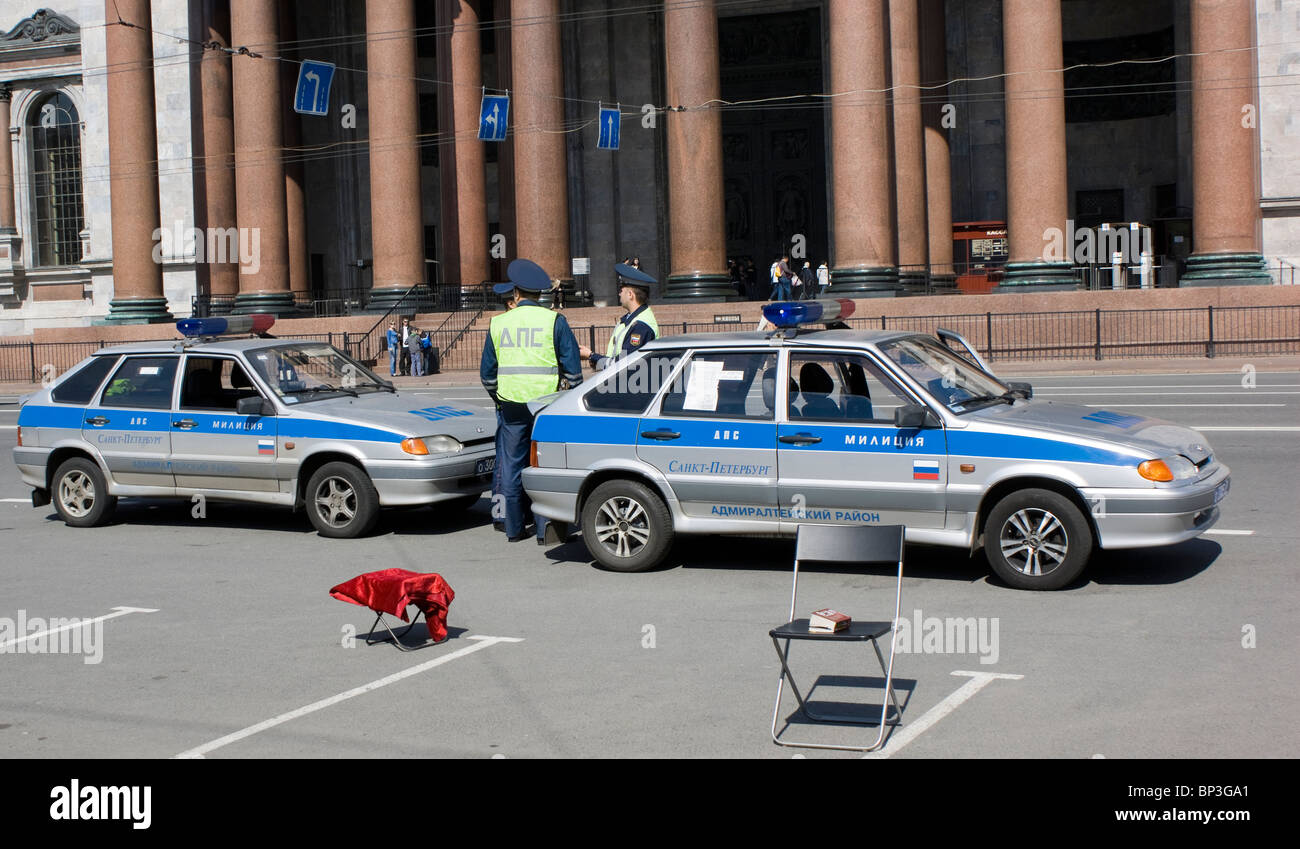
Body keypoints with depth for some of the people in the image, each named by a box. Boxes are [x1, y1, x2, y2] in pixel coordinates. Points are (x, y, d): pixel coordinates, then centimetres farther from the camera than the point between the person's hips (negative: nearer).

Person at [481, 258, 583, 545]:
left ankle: (514, 528, 17)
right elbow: (572, 367, -4)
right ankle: (544, 529, 3)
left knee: (512, 466, 11)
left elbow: (487, 372, 12)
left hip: (511, 405, 2)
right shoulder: (554, 321, -4)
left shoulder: (498, 323, 5)